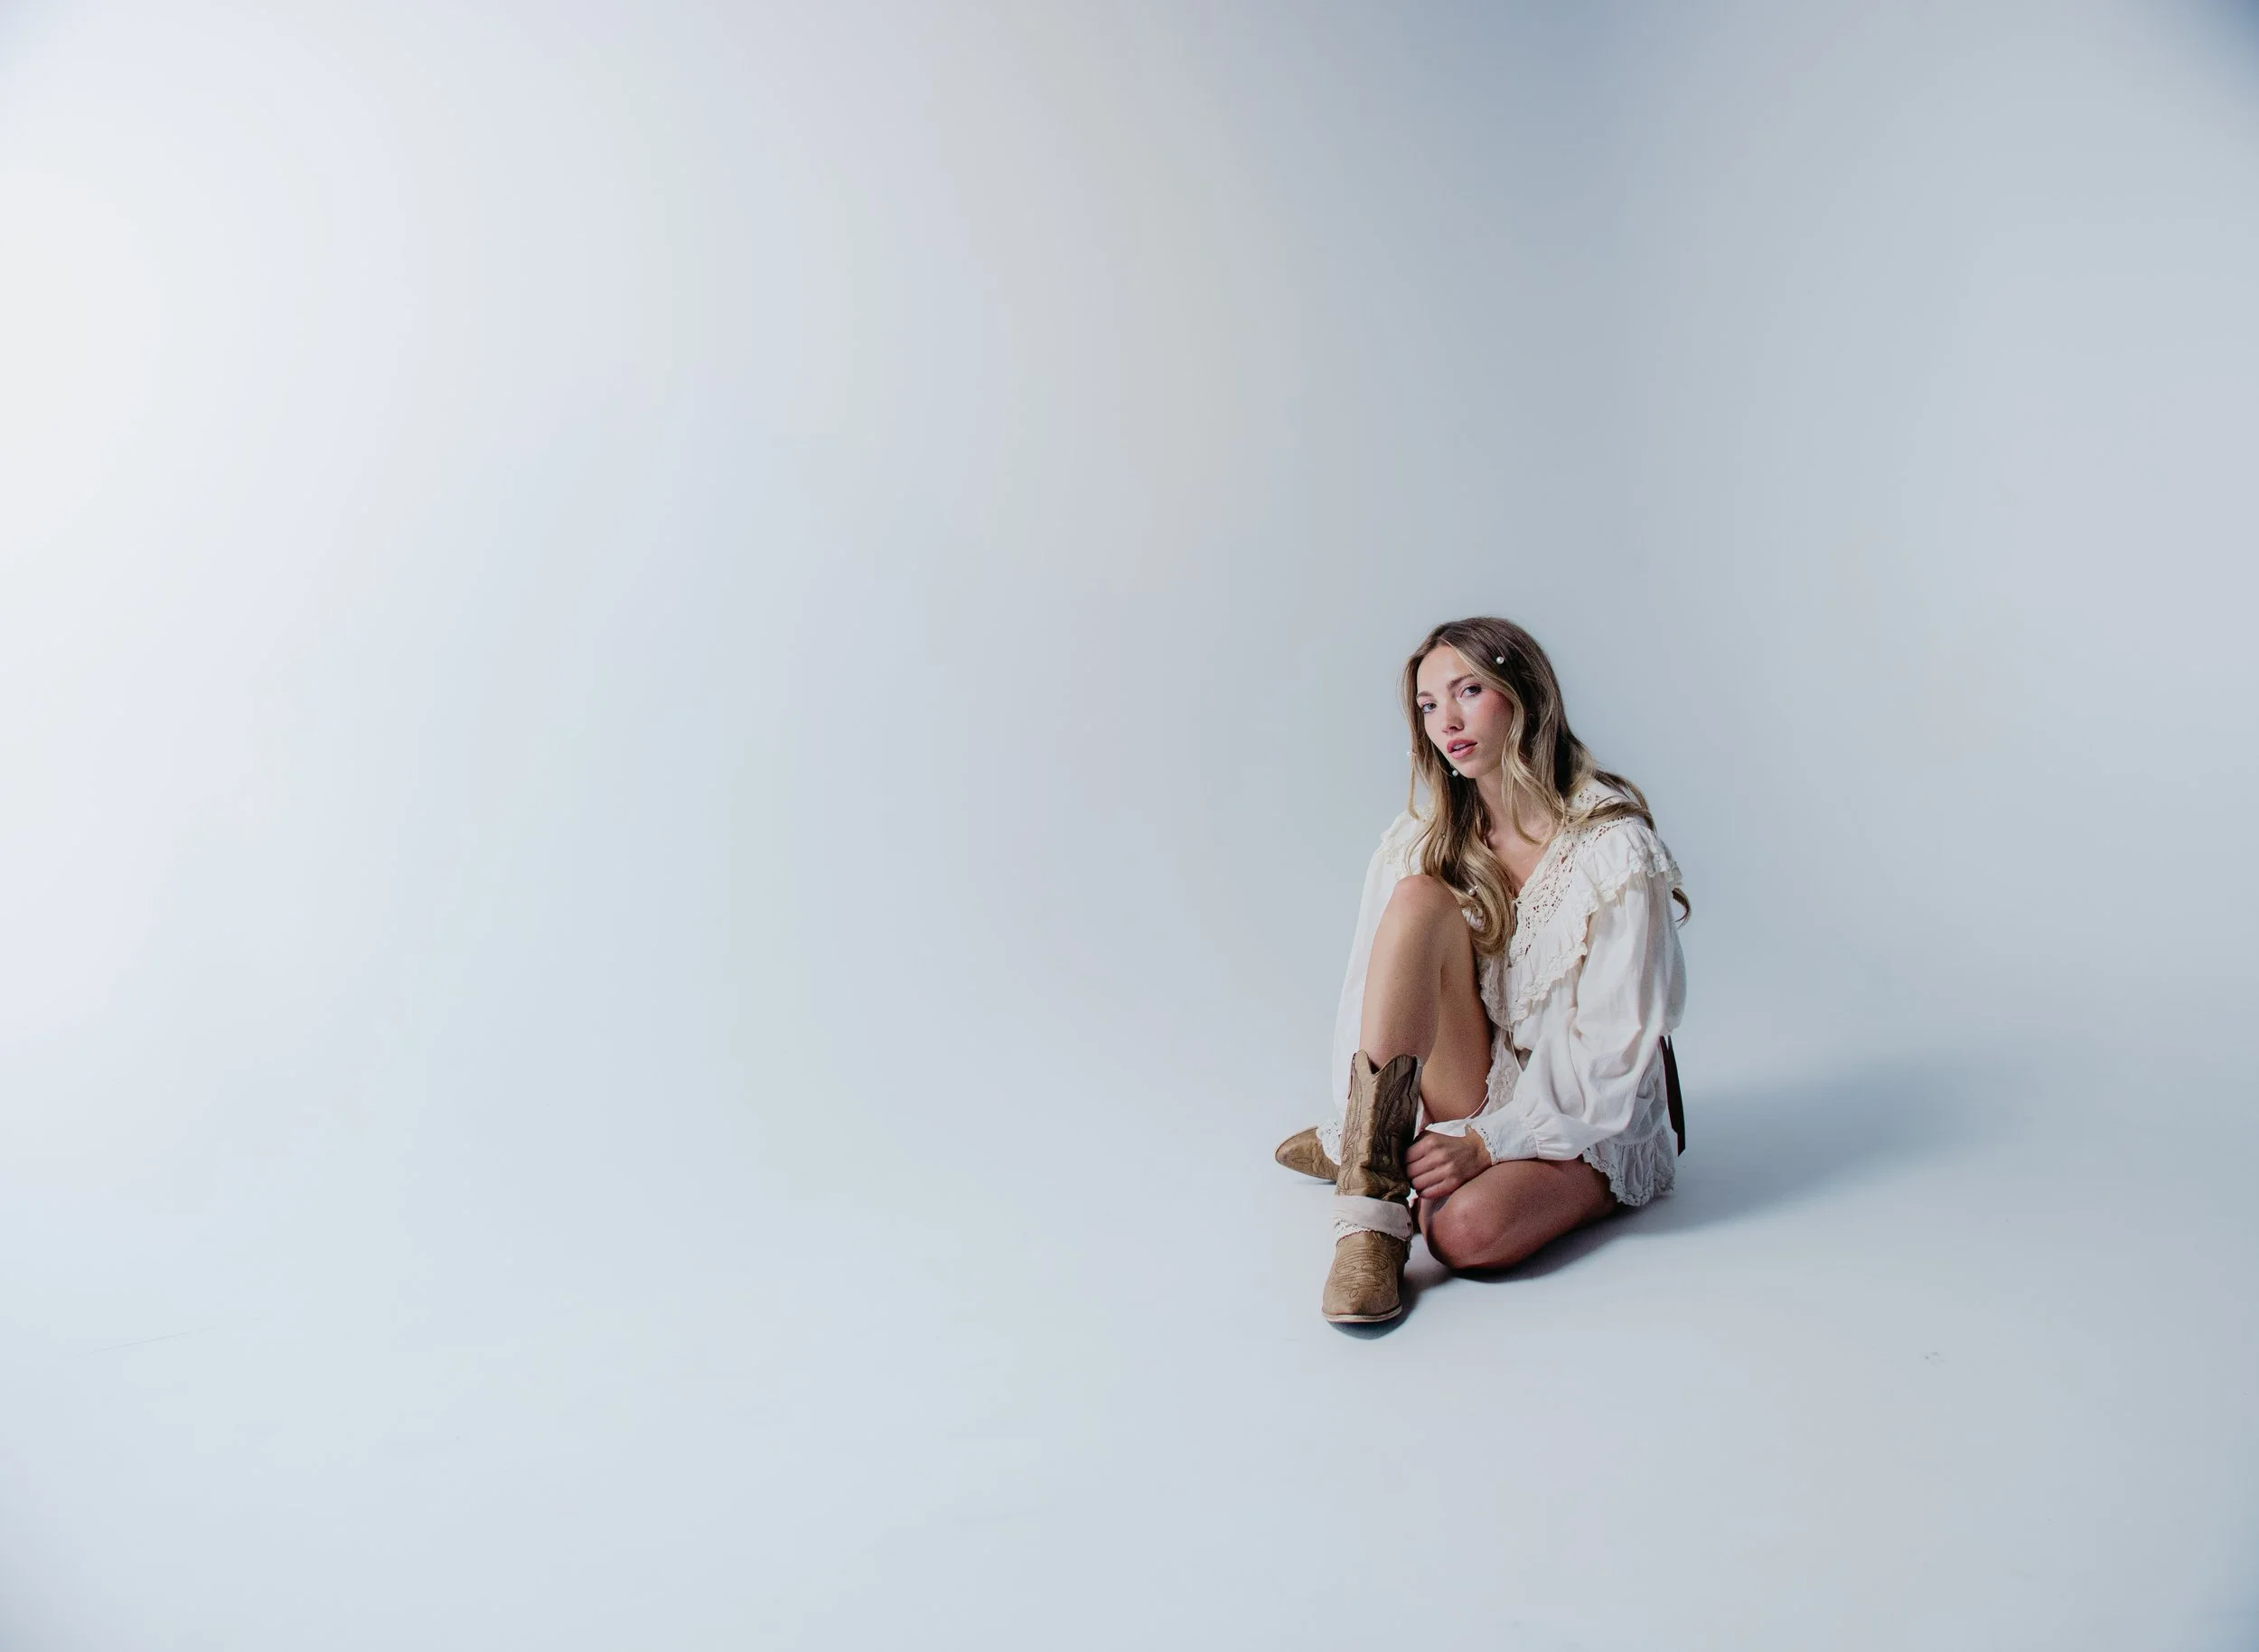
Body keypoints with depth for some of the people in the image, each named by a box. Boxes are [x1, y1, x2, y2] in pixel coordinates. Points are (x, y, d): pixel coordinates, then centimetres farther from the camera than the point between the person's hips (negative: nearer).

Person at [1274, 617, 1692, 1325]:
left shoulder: (1615, 849, -16)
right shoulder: (1424, 838, -1)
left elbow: (1615, 1055, -17)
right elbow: (1365, 1000, -2)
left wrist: (1487, 1144, -22)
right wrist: (1356, 1117, -13)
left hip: (1586, 1126, -3)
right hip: (1475, 1092, 4)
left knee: (1467, 1228, -36)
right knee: (1420, 899, -24)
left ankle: (1363, 1144, -2)